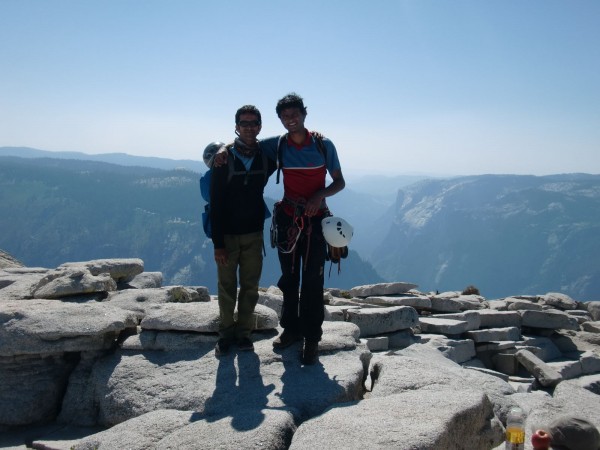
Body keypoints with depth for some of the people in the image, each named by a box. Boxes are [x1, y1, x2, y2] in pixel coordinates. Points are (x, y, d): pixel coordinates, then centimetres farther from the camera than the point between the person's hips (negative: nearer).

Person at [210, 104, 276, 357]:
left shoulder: (267, 156, -1)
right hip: (227, 235, -2)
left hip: (254, 234, 3)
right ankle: (226, 334, 20)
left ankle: (243, 332, 22)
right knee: (227, 287, 6)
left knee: (250, 287, 8)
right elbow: (216, 203, -10)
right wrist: (217, 243, -14)